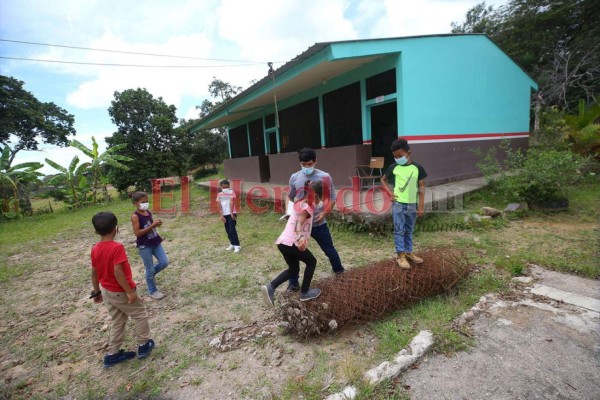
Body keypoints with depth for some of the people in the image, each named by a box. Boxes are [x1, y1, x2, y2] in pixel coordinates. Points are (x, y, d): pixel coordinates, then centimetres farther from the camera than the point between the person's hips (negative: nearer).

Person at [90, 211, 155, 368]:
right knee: (140, 315, 12)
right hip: (121, 292, -7)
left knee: (118, 322, 21)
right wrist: (130, 291, -22)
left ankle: (113, 354, 30)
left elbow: (94, 273, 7)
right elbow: (118, 272, -28)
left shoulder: (95, 249, -2)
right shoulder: (117, 247, -25)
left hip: (107, 292, 8)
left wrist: (97, 292, 18)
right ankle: (143, 345, 24)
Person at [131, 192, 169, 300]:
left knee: (164, 262, 6)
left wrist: (157, 224, -4)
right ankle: (152, 291, 23)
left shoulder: (149, 213, 6)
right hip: (144, 246, -7)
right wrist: (152, 226, -24)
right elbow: (137, 233, -20)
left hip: (155, 242, 7)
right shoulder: (135, 216, -15)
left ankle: (151, 274, 36)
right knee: (150, 269, 4)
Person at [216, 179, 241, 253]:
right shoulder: (219, 194, 7)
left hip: (231, 214, -5)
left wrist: (231, 213, -19)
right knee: (228, 231, 10)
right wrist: (221, 215, -8)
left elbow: (232, 203, -11)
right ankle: (232, 244, 23)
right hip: (224, 214, 5)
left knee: (232, 230, -11)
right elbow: (219, 206, 1)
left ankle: (237, 245, -6)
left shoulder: (231, 192, -2)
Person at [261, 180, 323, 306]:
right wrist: (300, 237, -44)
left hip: (283, 242, 9)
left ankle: (270, 287, 4)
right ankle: (304, 293, 22)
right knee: (311, 262, 15)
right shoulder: (306, 207, -10)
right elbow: (299, 224, -27)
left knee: (293, 269, 21)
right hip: (291, 242, -9)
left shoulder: (300, 203, 15)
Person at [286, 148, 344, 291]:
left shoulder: (325, 177, -9)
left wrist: (324, 213, -15)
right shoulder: (294, 178, -2)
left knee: (329, 250, 15)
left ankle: (339, 271, 43)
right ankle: (293, 283, 19)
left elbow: (332, 199, -2)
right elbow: (290, 197, 11)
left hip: (318, 223, -1)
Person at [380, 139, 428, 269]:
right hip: (398, 204, -1)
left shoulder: (417, 168, -3)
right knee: (399, 230, 2)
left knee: (409, 230, 15)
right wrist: (389, 193, -2)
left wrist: (421, 206, -2)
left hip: (412, 205, 2)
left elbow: (421, 188, 0)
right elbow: (383, 180, 12)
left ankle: (408, 252, 30)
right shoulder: (393, 167, -3)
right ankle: (400, 255, 11)